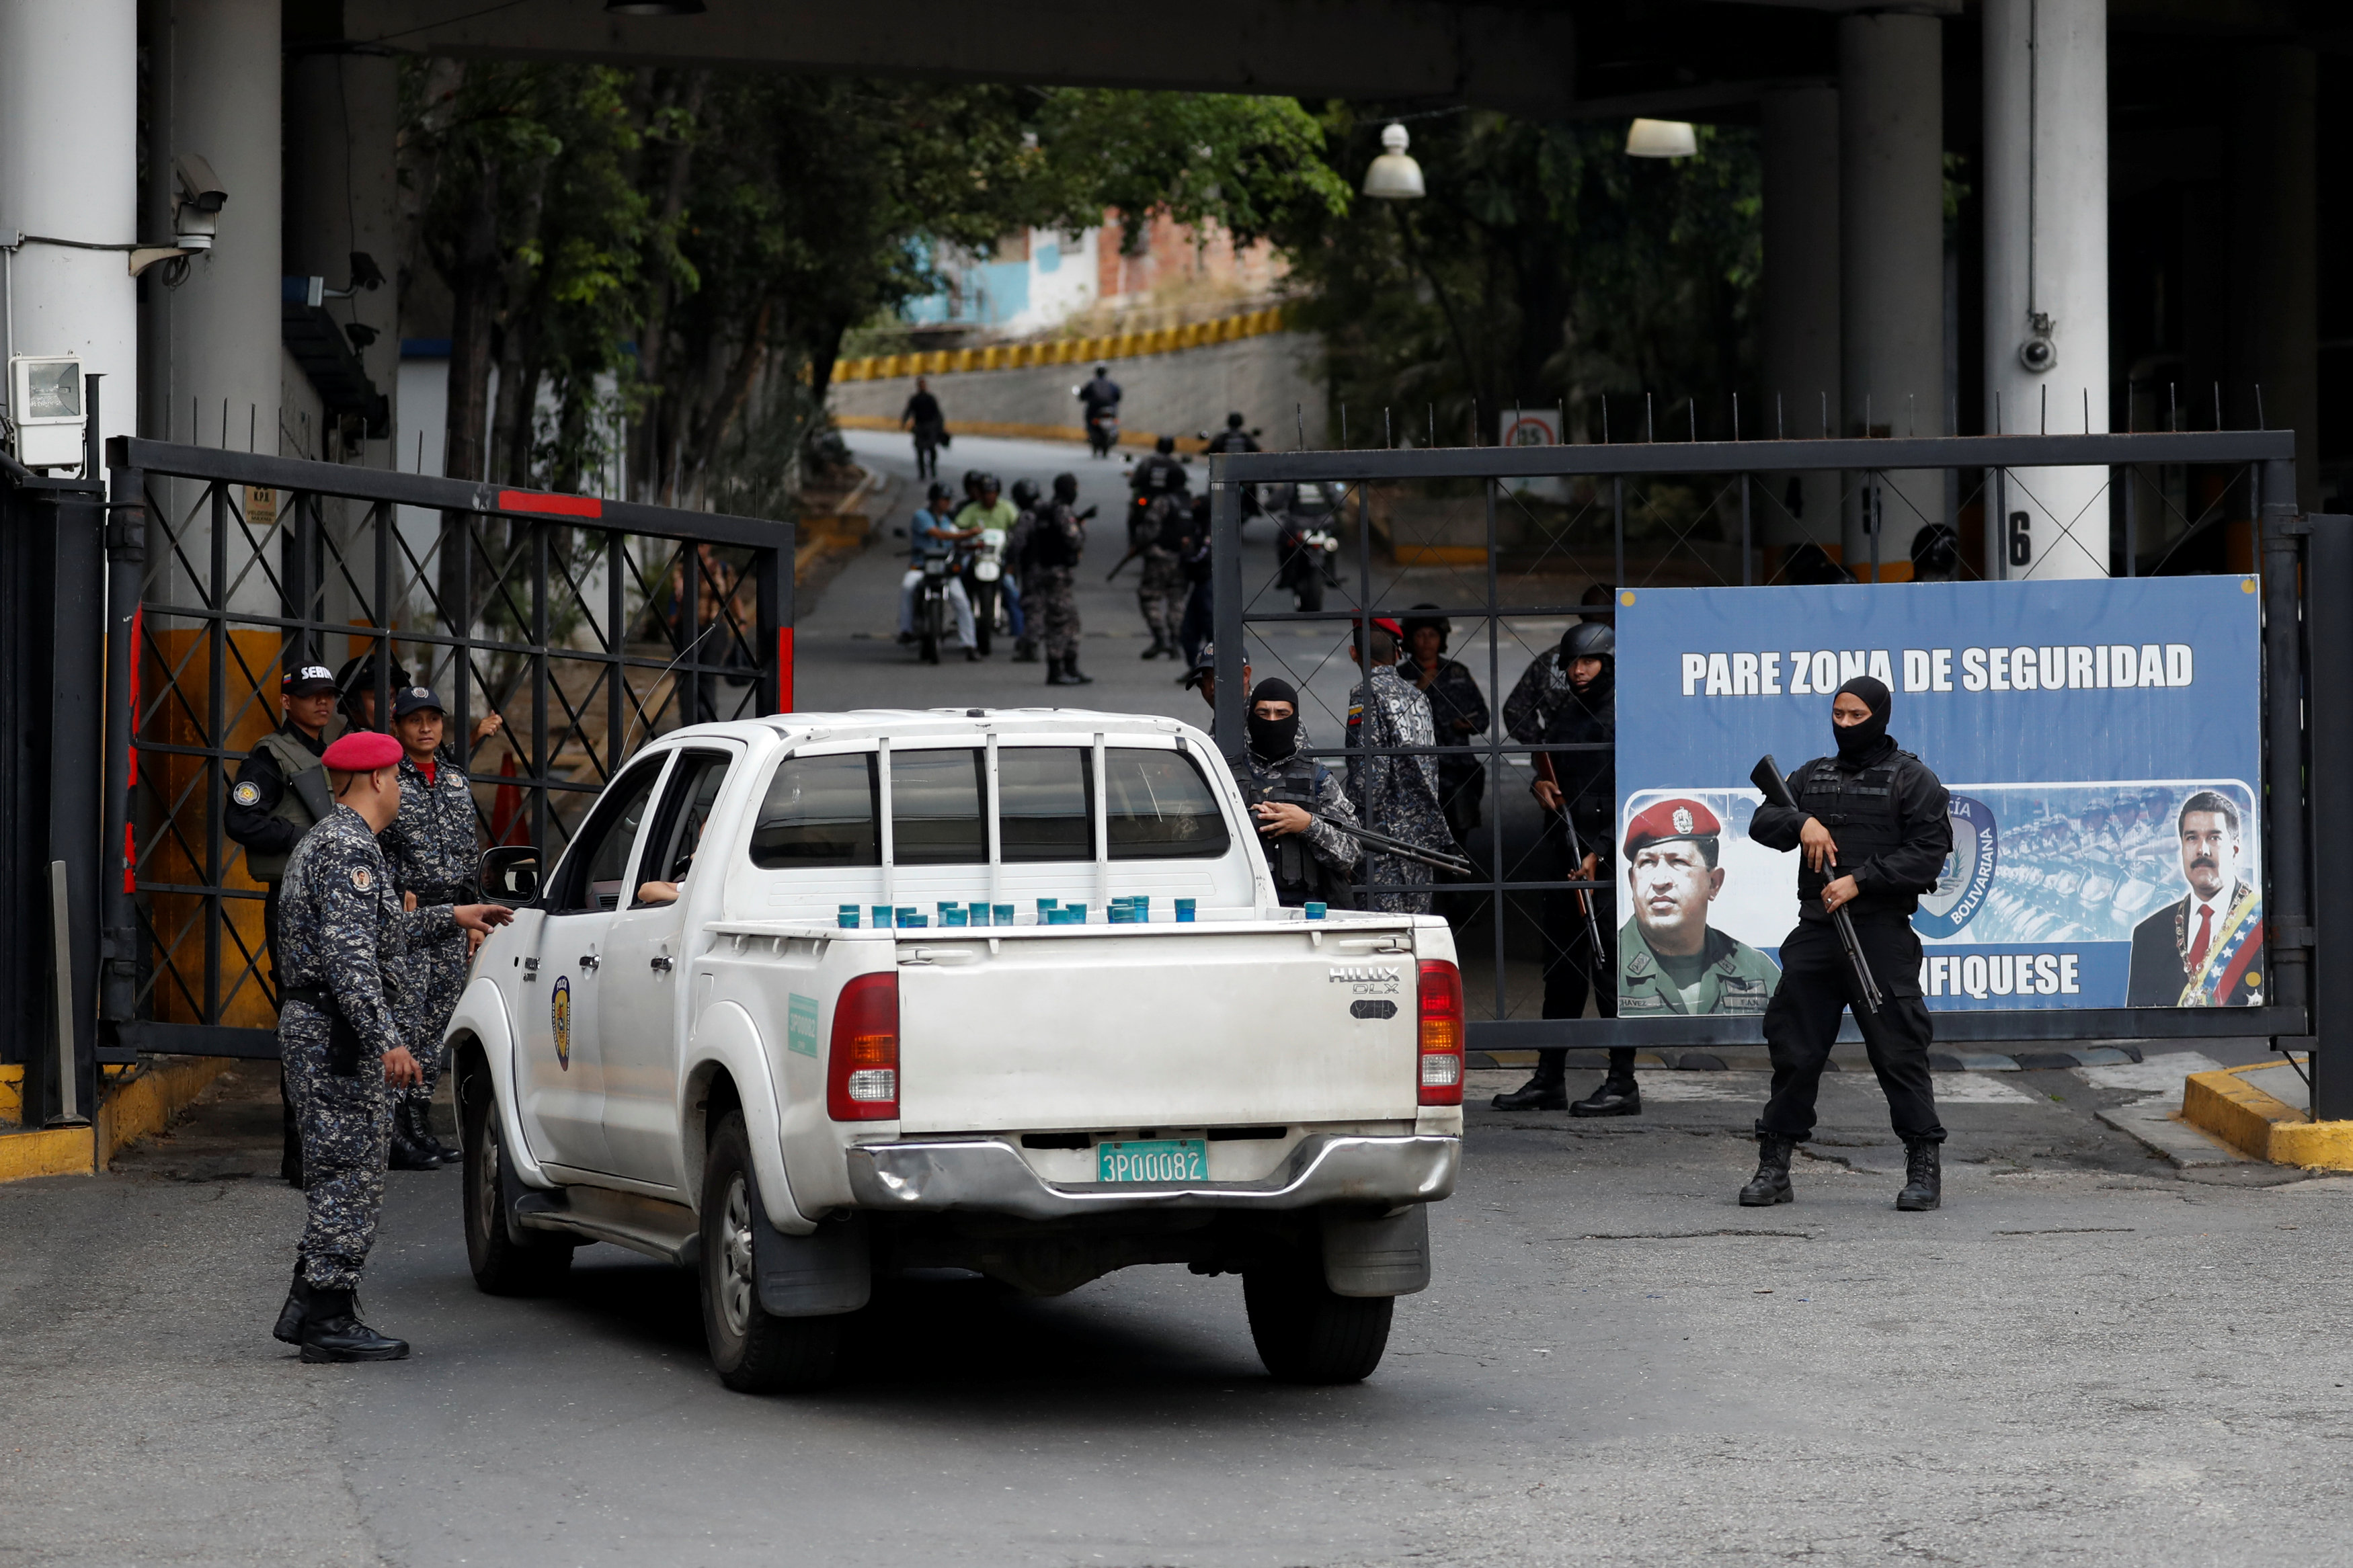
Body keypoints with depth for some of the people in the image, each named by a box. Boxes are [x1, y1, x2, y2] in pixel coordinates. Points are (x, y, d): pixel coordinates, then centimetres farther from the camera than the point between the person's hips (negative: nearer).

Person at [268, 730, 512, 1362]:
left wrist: (449, 918, 38)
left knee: (338, 1175, 15)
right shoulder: (350, 848, -15)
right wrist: (386, 1041, -28)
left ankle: (308, 1308, 18)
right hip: (339, 1032, -11)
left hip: (309, 1026, 11)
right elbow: (350, 955, -24)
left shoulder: (326, 840, 19)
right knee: (348, 1174, -6)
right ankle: (329, 1319, -5)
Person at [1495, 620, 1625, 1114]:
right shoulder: (1567, 712, 15)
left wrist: (1600, 853, -19)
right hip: (1565, 857, 8)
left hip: (1608, 859, -8)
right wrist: (1540, 782, 5)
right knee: (1561, 965, 12)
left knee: (1609, 967, -8)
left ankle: (1622, 1085, -5)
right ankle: (1549, 1080, 19)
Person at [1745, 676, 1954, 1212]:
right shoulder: (1812, 776, 17)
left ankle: (1924, 1168, 0)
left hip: (1881, 936, -5)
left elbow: (1927, 854, -7)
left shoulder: (1912, 779, 1)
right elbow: (1762, 822, 10)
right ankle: (1774, 1168, 12)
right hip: (1815, 935, 5)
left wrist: (1860, 881, -15)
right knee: (1794, 1050, 5)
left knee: (1899, 1052, -7)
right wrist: (1801, 823, -11)